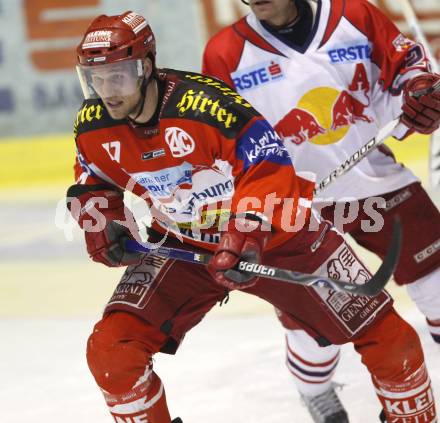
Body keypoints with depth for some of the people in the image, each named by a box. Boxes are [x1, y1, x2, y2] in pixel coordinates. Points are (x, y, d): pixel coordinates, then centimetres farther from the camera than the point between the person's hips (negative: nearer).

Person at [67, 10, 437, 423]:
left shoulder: (203, 101, -30)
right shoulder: (93, 126, -11)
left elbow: (267, 165, -28)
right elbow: (93, 182, 9)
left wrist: (247, 235, -40)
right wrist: (102, 222, -9)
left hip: (277, 233, -4)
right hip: (182, 246, 4)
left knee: (386, 335, -3)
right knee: (111, 349, -15)